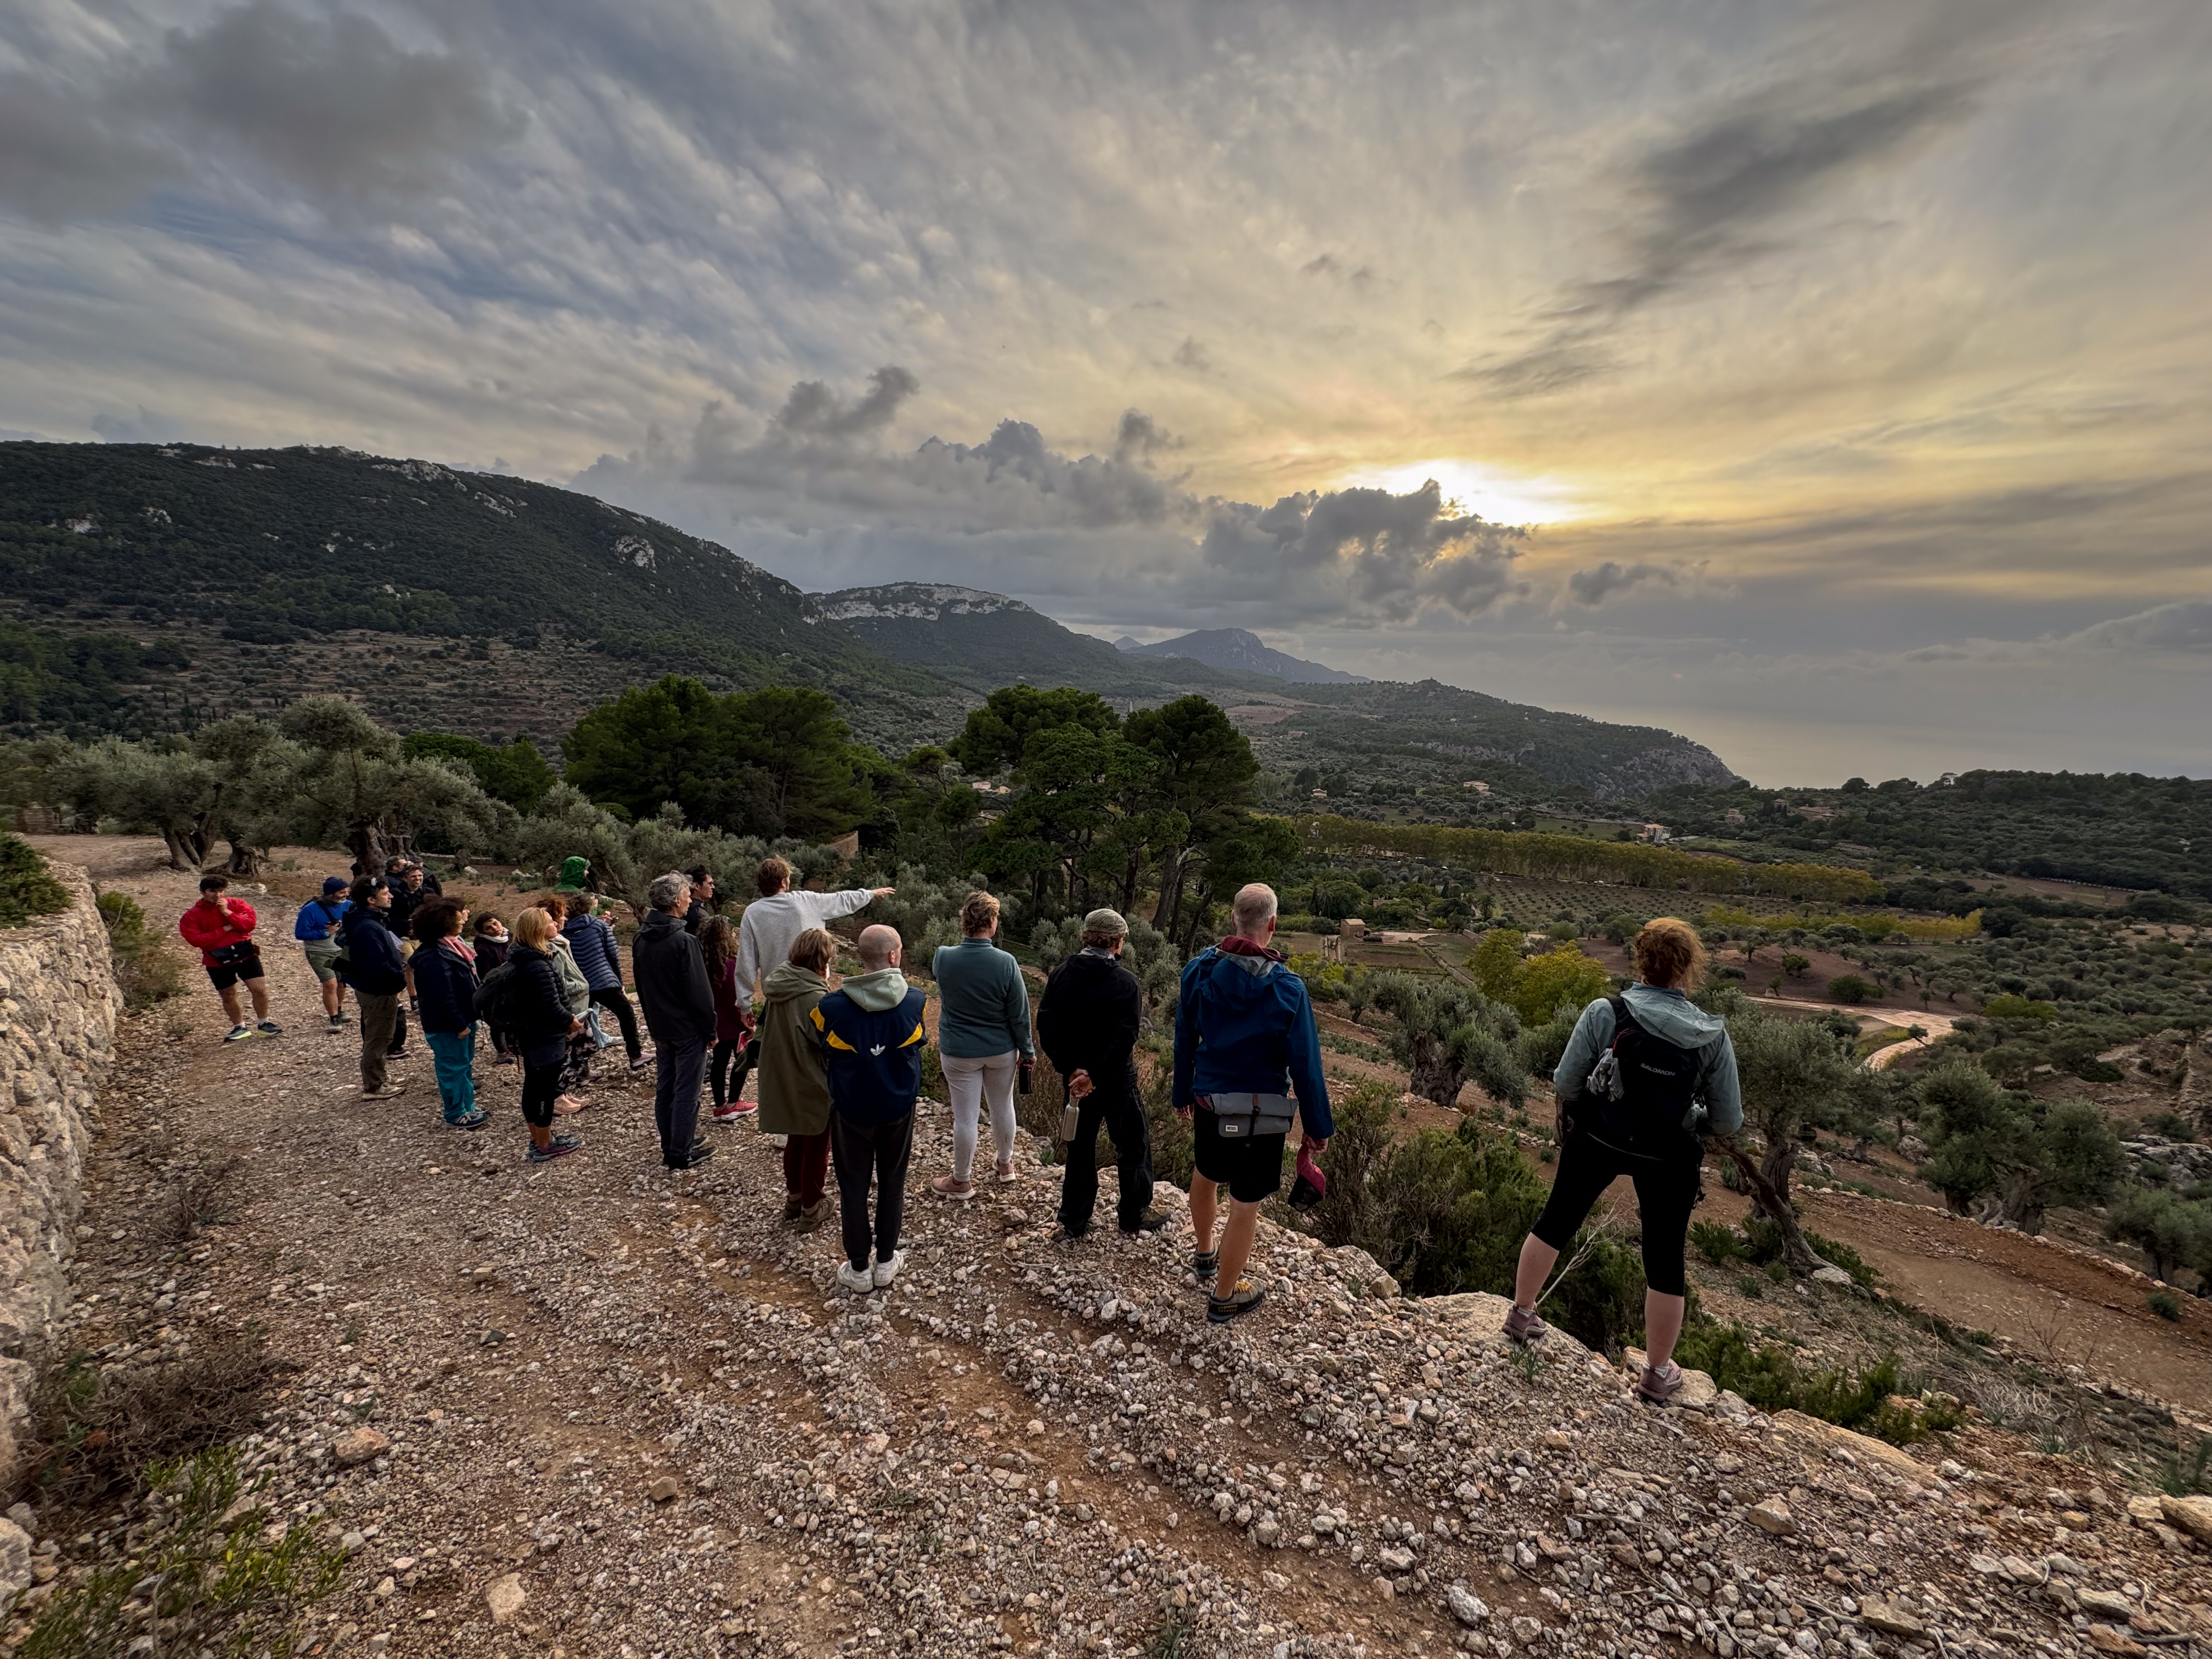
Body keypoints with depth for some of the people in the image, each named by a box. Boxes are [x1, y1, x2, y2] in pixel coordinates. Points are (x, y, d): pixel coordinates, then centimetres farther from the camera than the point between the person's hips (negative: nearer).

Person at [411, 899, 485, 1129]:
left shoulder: (449, 946, 7)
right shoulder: (432, 958, -25)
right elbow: (443, 997, -26)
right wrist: (459, 1025, -21)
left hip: (464, 1019, 10)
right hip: (447, 1026, -10)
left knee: (465, 1064, 19)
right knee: (454, 1067, 2)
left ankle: (468, 1106, 32)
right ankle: (456, 1116, 14)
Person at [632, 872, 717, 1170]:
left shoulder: (640, 939, 4)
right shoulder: (683, 941, -22)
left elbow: (640, 985, 14)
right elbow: (699, 991, -20)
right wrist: (710, 1029, -11)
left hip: (660, 1028, 8)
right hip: (688, 1029, -8)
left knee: (664, 1087, 16)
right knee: (686, 1091, 1)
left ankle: (671, 1145, 27)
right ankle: (682, 1153, 9)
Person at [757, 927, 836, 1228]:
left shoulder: (777, 987, -5)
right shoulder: (817, 999, -29)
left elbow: (765, 1028, 9)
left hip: (783, 1084, 7)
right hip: (814, 1089, -7)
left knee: (795, 1141, 26)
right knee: (816, 1149, 14)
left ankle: (793, 1198, 41)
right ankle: (811, 1209, 28)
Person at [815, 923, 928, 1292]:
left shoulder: (831, 1007, -20)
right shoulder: (914, 1000, -18)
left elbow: (825, 1058, -3)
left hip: (850, 1109, -1)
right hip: (899, 1107, 1)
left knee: (854, 1186, 15)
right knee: (892, 1183, 19)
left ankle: (859, 1268, 26)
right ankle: (886, 1262, 31)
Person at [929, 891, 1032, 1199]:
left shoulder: (943, 958, -17)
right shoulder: (1006, 963, -21)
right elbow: (1019, 1015, -11)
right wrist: (1027, 1050, 3)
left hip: (959, 1053, 0)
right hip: (1002, 1051, 1)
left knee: (966, 1116, 10)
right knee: (1003, 1106, 21)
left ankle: (961, 1182, 26)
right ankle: (1005, 1162, 43)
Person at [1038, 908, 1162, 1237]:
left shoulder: (1060, 975, -4)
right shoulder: (1125, 982, -16)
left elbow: (1045, 1027, -9)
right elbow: (1125, 1039, -24)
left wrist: (1071, 1070, -12)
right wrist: (1095, 1076, -21)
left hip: (1075, 1077, 4)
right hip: (1117, 1080, -4)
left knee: (1080, 1148, 17)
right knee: (1133, 1145, 16)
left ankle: (1073, 1222, 25)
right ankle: (1134, 1214, 28)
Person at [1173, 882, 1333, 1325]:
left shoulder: (1199, 969, -9)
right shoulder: (1286, 988, -21)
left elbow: (1184, 1040, 3)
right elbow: (1305, 1065, -14)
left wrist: (1184, 1092, 17)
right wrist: (1318, 1126, -2)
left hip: (1208, 1100, 5)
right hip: (1259, 1112, -5)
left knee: (1206, 1175, 28)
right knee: (1246, 1205, 10)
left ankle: (1204, 1255, 52)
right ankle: (1223, 1299, 26)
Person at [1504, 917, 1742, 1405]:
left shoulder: (1605, 1013, -17)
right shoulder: (1713, 1035, -12)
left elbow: (1564, 1084, -13)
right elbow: (1728, 1121, -5)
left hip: (1596, 1141, 0)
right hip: (1670, 1159, 1)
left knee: (1556, 1222, 20)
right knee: (1664, 1261, 17)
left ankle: (1521, 1314, 37)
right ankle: (1658, 1373, 33)